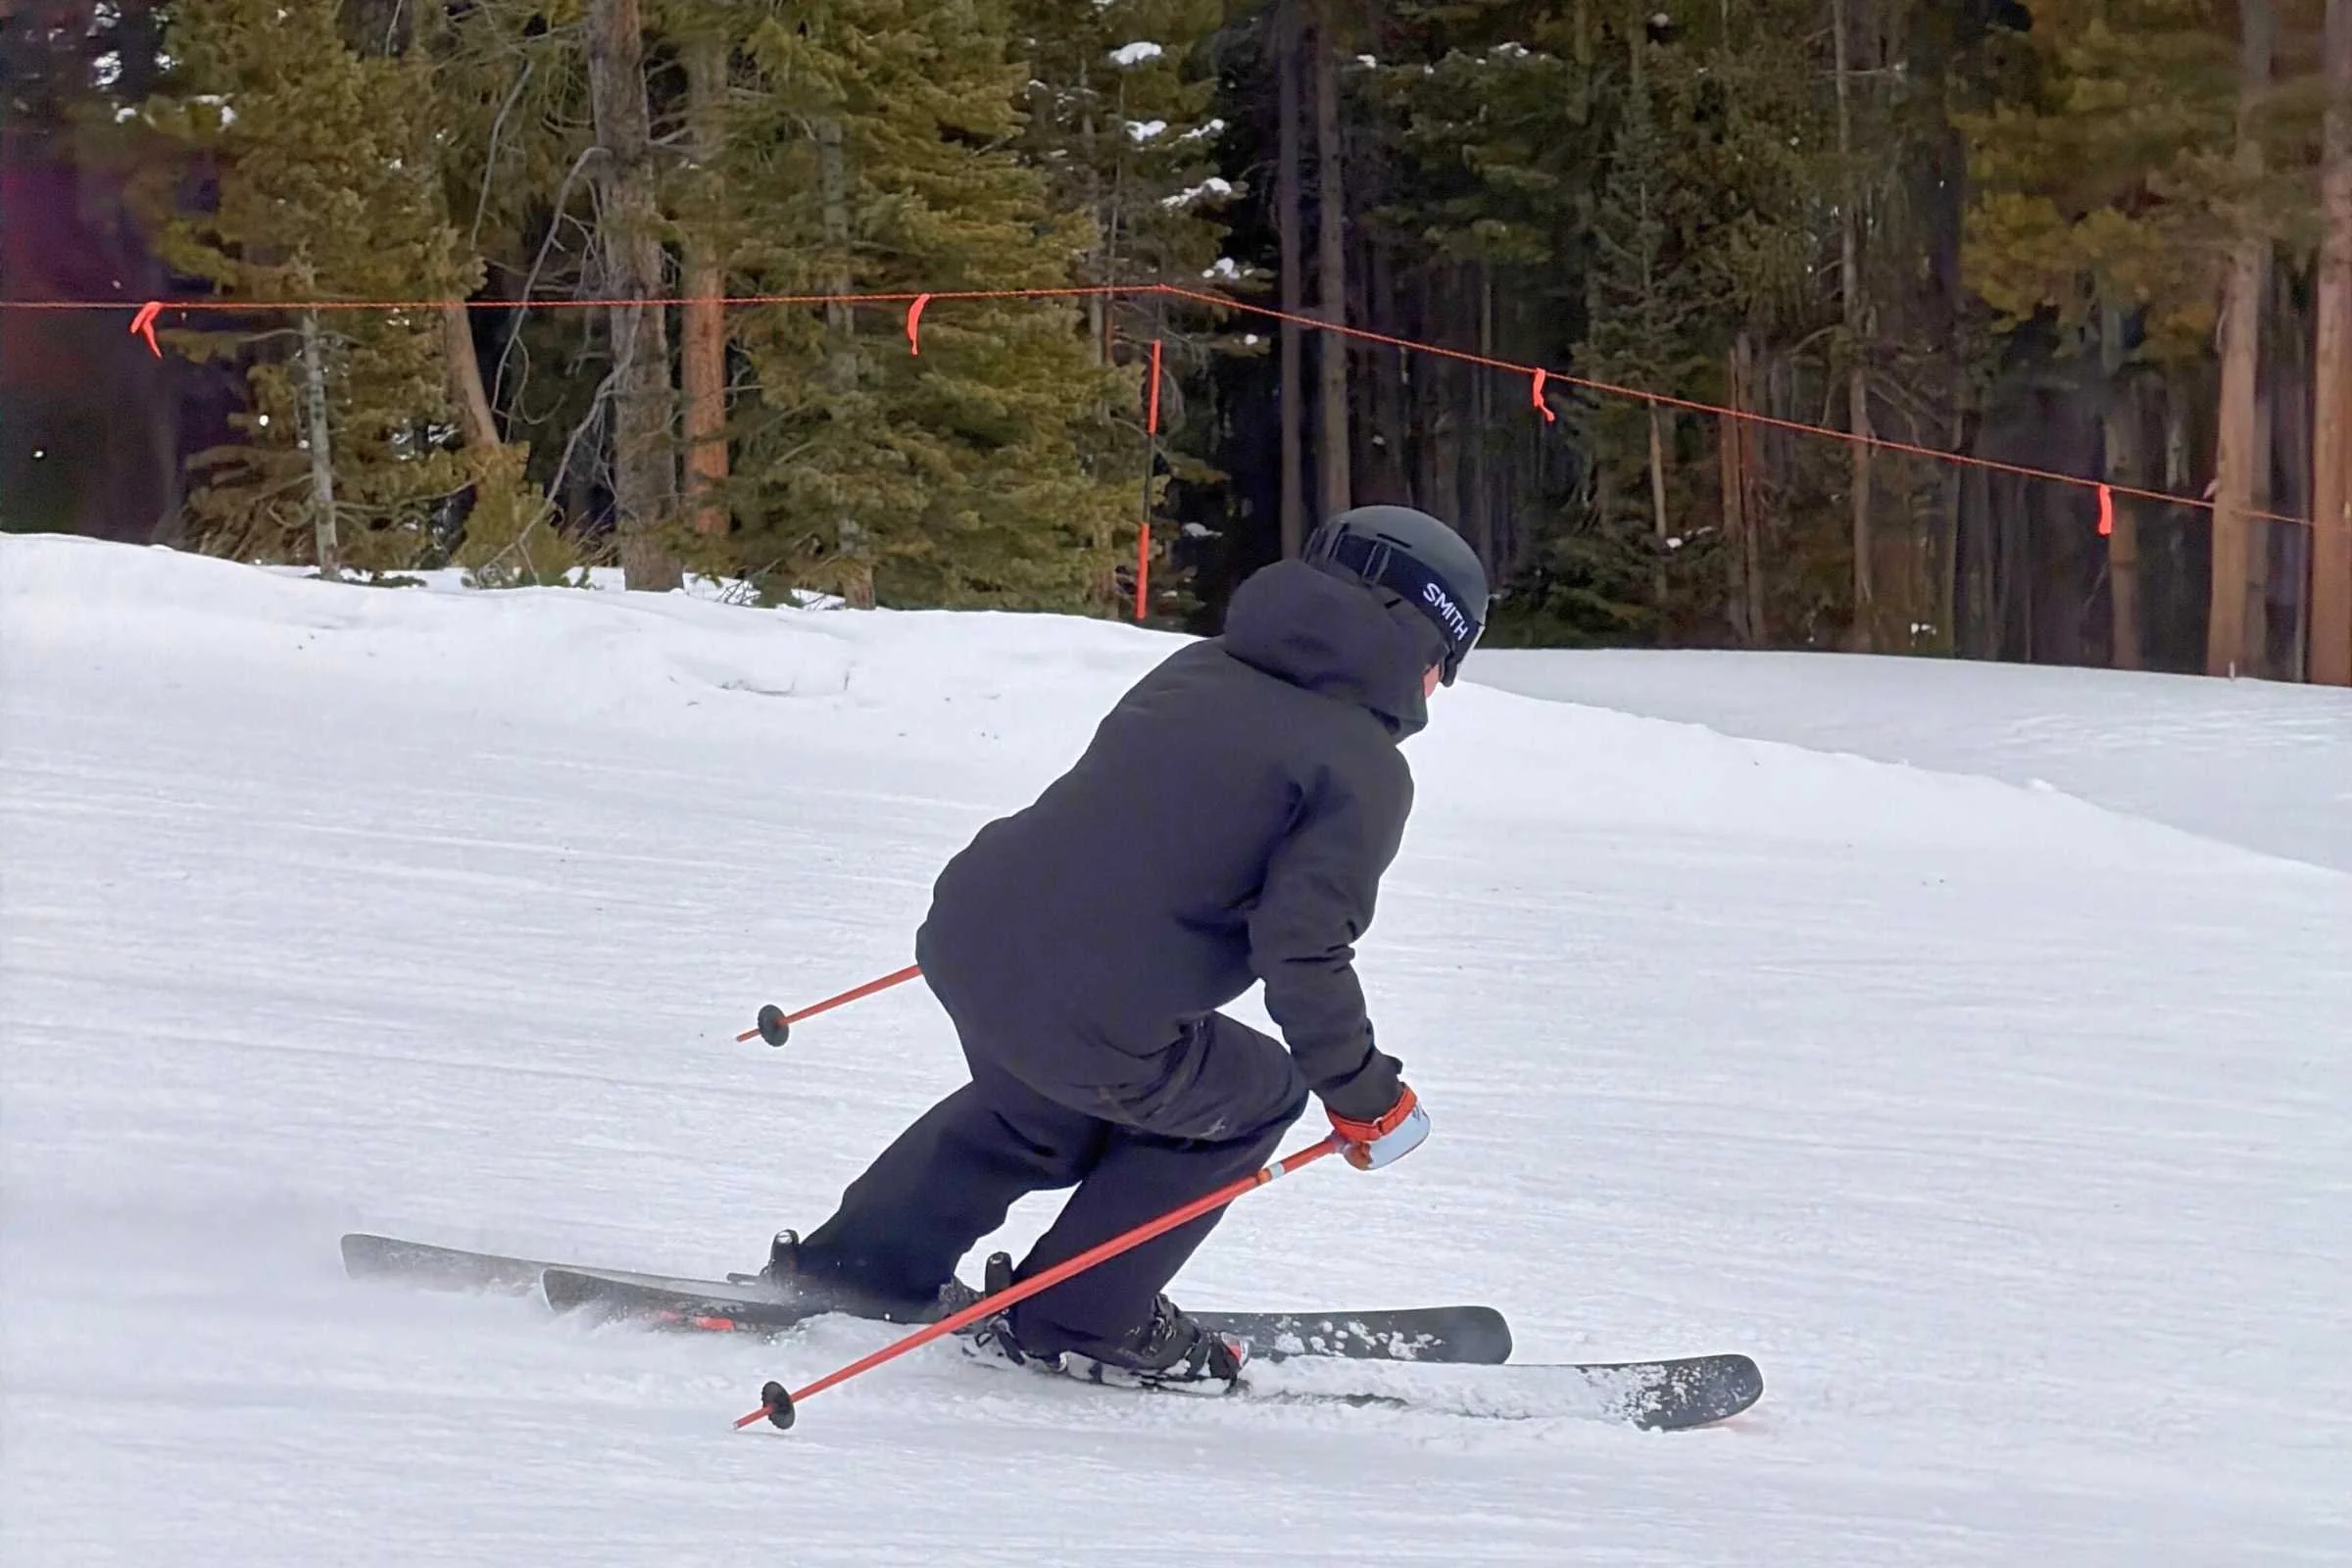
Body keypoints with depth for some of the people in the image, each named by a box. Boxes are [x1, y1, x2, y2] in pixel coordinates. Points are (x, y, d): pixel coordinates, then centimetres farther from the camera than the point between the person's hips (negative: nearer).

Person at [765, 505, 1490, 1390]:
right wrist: (1365, 1098, -2)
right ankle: (1073, 1323, 23)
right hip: (1094, 1029, -7)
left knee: (1041, 1107, 37)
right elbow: (1303, 951, -15)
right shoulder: (1364, 769, -7)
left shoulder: (1197, 669, 14)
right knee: (1253, 1096, 21)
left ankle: (857, 1264, 39)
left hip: (967, 932, 7)